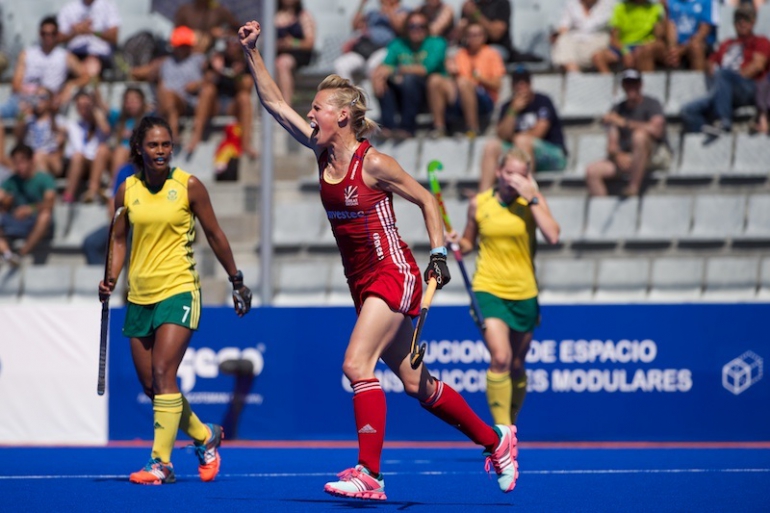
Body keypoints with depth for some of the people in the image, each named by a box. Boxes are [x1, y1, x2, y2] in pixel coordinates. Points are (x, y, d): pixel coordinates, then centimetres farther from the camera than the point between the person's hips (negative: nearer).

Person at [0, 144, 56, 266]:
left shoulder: (44, 179, -2)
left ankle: (21, 254, -40)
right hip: (15, 223, 4)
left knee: (45, 215, -38)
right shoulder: (11, 181, 10)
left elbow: (49, 203, -17)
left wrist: (31, 209, -30)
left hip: (37, 225, -4)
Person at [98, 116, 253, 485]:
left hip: (178, 290, -5)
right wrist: (110, 279, -2)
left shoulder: (189, 186, -4)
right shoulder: (127, 190, 4)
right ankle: (204, 436, 28)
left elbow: (215, 235, 4)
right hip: (139, 296, 5)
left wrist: (236, 281, 8)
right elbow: (120, 238, 13)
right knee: (150, 385, 6)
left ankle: (161, 462, -14)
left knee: (163, 373, -17)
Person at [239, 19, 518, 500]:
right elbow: (275, 103, 4)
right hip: (363, 281, 8)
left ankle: (369, 475, -22)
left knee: (357, 364, -21)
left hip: (393, 274, -8)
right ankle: (495, 439, 25)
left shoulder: (373, 163, -14)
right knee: (414, 381, 11)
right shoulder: (323, 153, 4)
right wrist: (251, 51, -3)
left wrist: (439, 254, -13)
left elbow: (426, 200, -6)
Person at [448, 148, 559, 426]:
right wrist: (458, 243, -8)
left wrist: (531, 198, -20)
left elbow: (552, 236, -18)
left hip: (524, 295, 2)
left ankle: (511, 427, 32)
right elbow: (469, 243, 15)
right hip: (489, 290, -2)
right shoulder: (479, 204, 0)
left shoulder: (533, 200, -2)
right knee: (500, 358, -21)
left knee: (517, 366, 13)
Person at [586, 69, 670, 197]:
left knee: (640, 135, -37)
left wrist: (624, 122, -20)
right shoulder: (618, 110, 12)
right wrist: (618, 155, -18)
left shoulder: (651, 104, -4)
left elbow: (656, 130, -24)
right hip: (626, 158, 5)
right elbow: (612, 145, 6)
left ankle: (633, 189, -37)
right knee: (592, 170, -15)